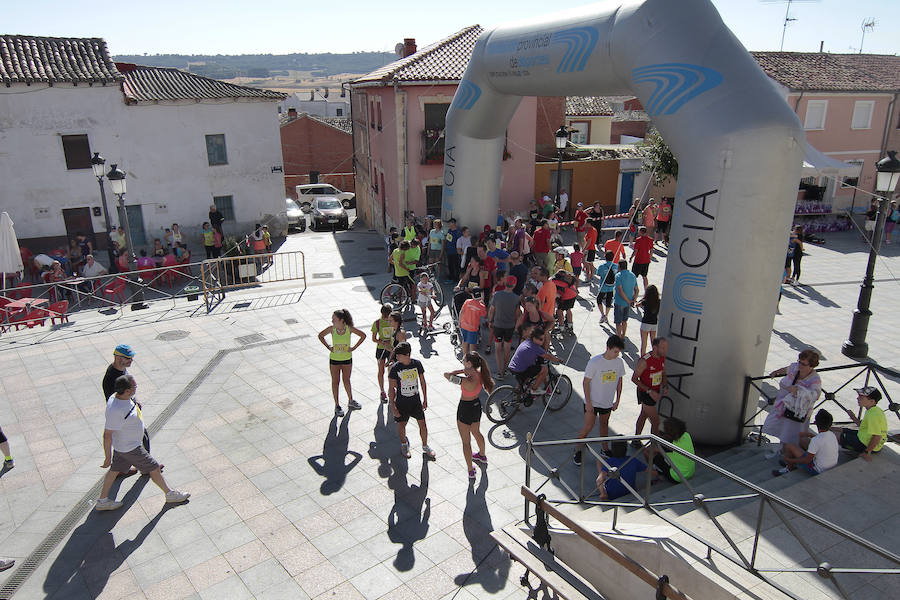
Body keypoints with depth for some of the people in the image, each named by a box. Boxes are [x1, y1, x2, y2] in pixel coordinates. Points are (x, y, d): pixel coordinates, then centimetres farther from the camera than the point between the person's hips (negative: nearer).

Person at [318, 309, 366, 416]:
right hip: (334, 359, 0)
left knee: (346, 381, 14)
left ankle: (350, 401, 36)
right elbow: (320, 336, 3)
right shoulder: (331, 329, -14)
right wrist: (328, 346, -4)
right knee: (335, 382, 9)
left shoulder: (349, 328, -16)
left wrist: (354, 347, -9)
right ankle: (337, 406, 21)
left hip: (347, 359, 0)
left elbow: (363, 336, -5)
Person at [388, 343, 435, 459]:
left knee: (422, 424, 8)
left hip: (416, 400, 2)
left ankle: (425, 446, 31)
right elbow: (392, 388, -10)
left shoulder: (417, 364, -11)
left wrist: (425, 399, 5)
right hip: (401, 402, -2)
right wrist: (392, 406, -11)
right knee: (401, 425, 12)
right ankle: (404, 444, 41)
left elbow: (422, 382, 2)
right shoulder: (395, 368, -18)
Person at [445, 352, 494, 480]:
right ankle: (482, 456, 55)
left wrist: (462, 371, -23)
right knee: (476, 432, 33)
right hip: (477, 405, 8)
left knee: (466, 441, 12)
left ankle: (470, 470, 24)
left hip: (465, 409, -8)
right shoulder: (480, 374, -13)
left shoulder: (468, 381, -35)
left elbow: (446, 375, -32)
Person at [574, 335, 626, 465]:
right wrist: (588, 403, -15)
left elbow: (619, 381, 8)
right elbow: (586, 382, -16)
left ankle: (605, 448, 36)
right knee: (588, 426, -2)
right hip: (592, 401, -5)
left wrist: (617, 400, 8)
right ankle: (577, 450, 15)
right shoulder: (594, 362, -22)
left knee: (604, 424, 20)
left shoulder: (619, 362, -7)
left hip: (608, 402, 5)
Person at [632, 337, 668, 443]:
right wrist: (649, 391, -24)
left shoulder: (662, 357, -4)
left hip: (655, 393, 8)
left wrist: (665, 386, -6)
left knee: (643, 416, 21)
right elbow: (634, 378, -19)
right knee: (656, 422, -2)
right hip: (645, 394, -8)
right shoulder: (645, 361, -26)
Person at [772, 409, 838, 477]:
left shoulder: (816, 440, -31)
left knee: (789, 446, -3)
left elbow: (807, 460, -25)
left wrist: (790, 460, -12)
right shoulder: (832, 435, -6)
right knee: (803, 439, 17)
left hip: (817, 470, -8)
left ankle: (789, 468, 23)